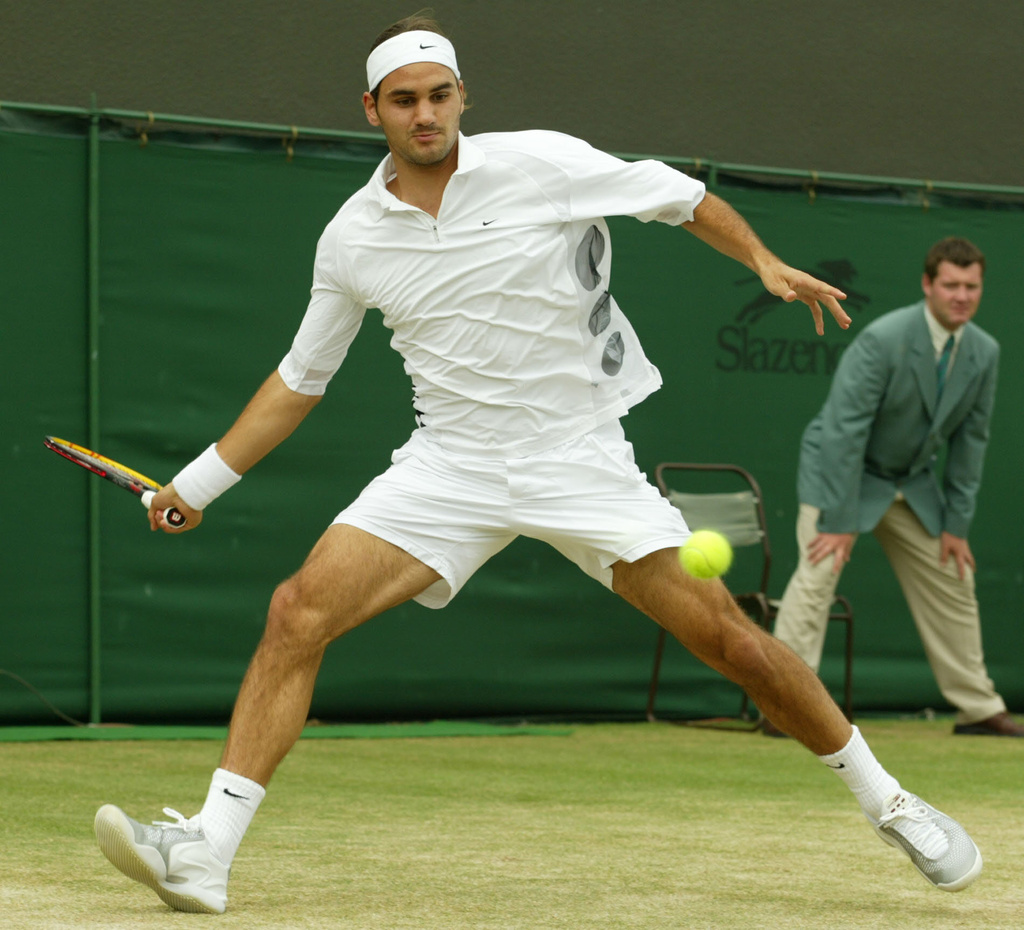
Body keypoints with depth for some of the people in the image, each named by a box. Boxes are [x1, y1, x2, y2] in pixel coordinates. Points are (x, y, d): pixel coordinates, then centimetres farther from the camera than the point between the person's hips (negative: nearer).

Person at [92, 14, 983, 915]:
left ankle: (887, 802, 14)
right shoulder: (351, 238, 3)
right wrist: (201, 480, 13)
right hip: (451, 464, 2)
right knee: (299, 612, -16)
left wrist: (765, 261, -14)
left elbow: (683, 199, 2)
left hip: (583, 460, -2)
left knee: (728, 637, -7)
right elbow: (300, 378, 14)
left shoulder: (542, 164, -7)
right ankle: (204, 854, -16)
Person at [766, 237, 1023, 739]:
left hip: (913, 482, 7)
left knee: (953, 583, 9)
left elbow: (970, 440, 2)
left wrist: (956, 524, 0)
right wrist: (839, 521, -27)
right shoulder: (883, 340, -27)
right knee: (817, 574, -21)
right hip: (842, 470, -7)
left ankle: (978, 708, 21)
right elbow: (844, 429, -26)